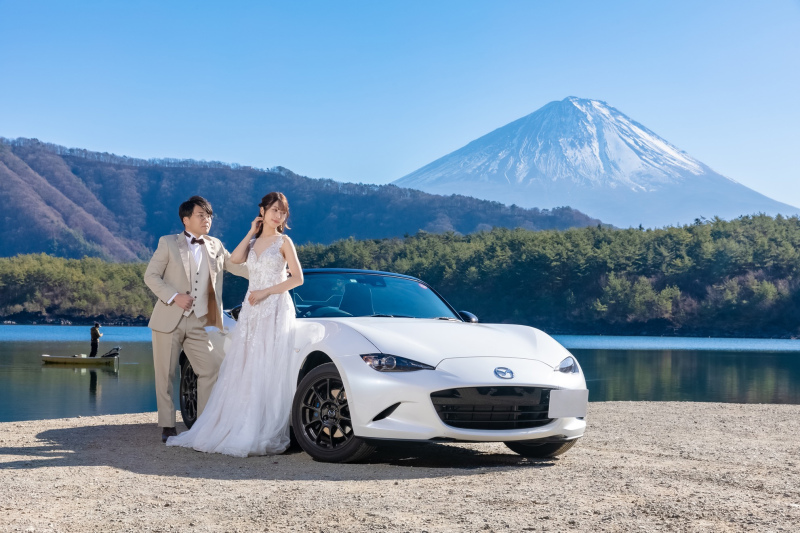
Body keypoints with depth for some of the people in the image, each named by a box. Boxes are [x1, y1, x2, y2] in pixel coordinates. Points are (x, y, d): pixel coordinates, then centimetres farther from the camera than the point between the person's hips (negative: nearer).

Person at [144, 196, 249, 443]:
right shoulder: (168, 243, 1)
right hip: (169, 320, -3)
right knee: (165, 375, 2)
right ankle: (167, 426, 12)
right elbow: (151, 276, -2)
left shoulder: (215, 246, 11)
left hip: (197, 323, 3)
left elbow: (239, 266, 11)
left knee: (211, 370, -3)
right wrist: (173, 296, -15)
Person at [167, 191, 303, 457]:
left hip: (275, 310, -5)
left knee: (268, 373, -7)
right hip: (251, 311, 6)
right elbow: (235, 258, -3)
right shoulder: (254, 241, 16)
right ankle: (229, 428, 10)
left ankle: (265, 436, -3)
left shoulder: (283, 241, 1)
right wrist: (252, 232, 0)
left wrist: (265, 292, -12)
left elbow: (297, 278, -7)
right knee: (242, 372, 5)